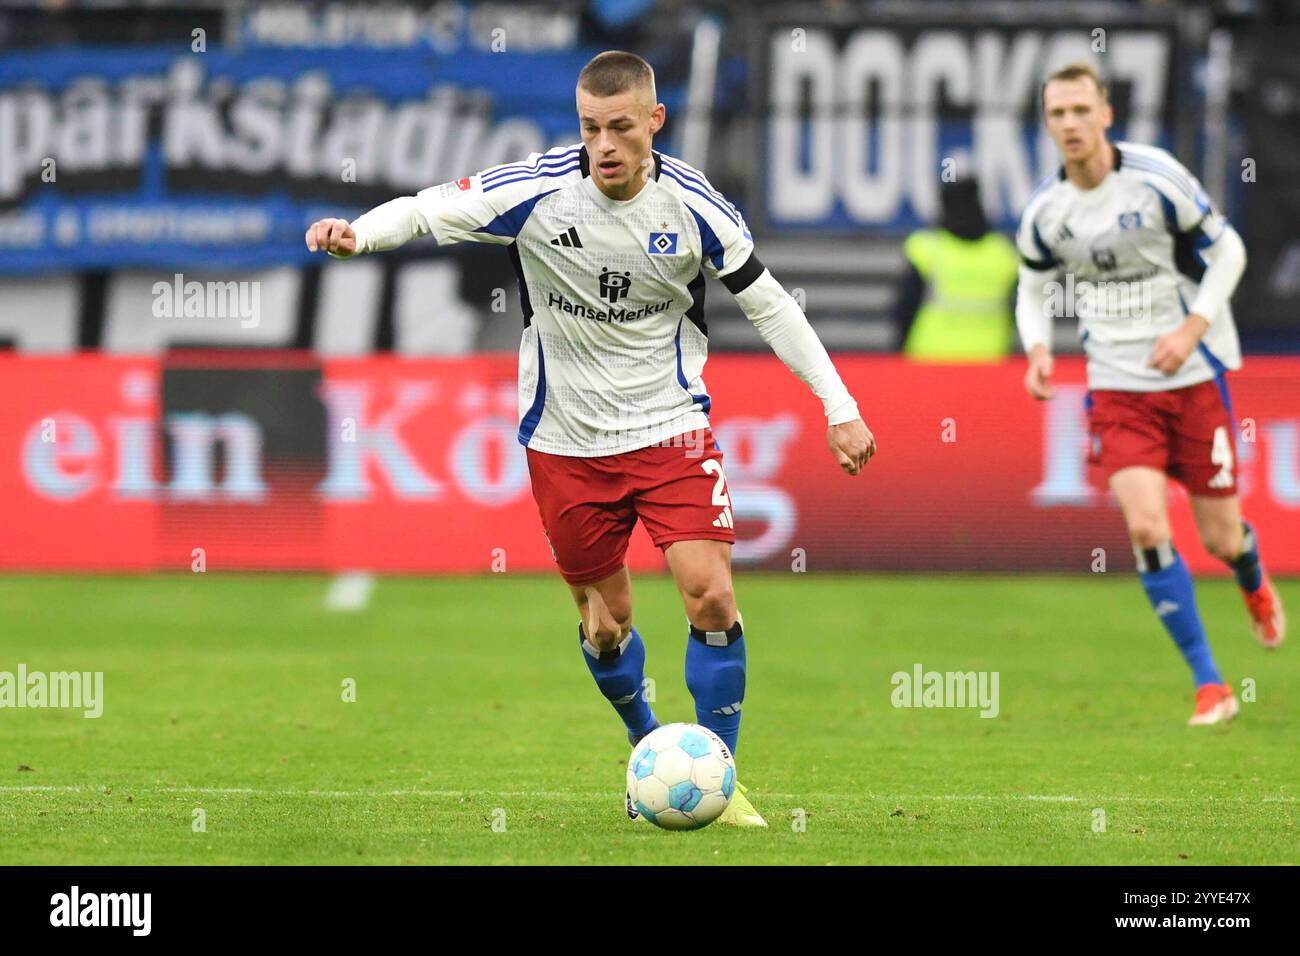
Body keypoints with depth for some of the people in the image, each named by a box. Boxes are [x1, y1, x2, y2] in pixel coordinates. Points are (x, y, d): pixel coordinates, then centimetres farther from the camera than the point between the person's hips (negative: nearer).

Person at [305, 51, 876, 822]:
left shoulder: (693, 205, -12)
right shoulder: (537, 191, -16)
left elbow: (767, 303, -1)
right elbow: (427, 210, -11)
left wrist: (839, 407, -1)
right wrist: (356, 234, -33)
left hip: (669, 425, 0)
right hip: (567, 439, 0)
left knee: (711, 597, -14)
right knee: (605, 623, 8)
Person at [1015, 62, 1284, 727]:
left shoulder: (1157, 179, -14)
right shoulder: (1044, 211, -4)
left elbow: (1227, 251, -4)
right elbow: (1033, 289, 12)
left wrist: (1191, 328, -16)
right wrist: (1038, 349, -8)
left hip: (1193, 374, -2)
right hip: (1117, 386, 2)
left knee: (1220, 537, 4)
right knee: (1146, 528, -16)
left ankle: (1255, 586, 45)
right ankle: (1210, 687, -5)